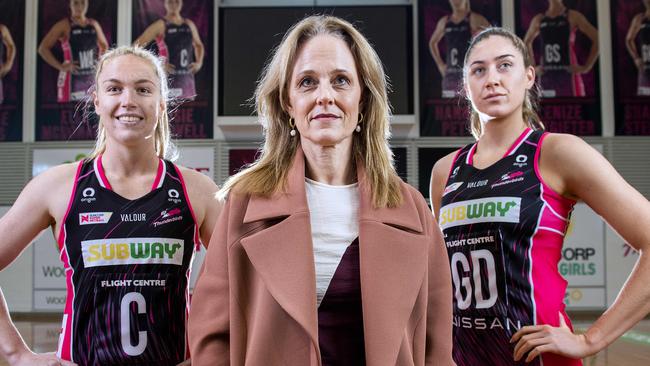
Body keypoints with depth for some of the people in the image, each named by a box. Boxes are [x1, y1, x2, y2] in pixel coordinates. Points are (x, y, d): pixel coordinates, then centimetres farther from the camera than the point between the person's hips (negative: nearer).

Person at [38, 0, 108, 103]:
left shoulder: (94, 25, 10)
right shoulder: (64, 25, -5)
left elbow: (104, 46, 28)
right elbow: (43, 48, -9)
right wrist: (61, 67, -14)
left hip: (92, 79, 6)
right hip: (72, 79, -5)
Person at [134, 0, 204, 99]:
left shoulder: (189, 25, 12)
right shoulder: (160, 25, -6)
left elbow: (198, 45, 30)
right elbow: (136, 47, -11)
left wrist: (199, 62, 11)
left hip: (187, 78, 6)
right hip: (168, 78, -6)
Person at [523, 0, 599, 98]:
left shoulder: (573, 16, 0)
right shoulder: (538, 20, 12)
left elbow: (597, 39, -3)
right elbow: (527, 43, 29)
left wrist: (586, 67, -7)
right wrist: (533, 67, 17)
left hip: (568, 74, -4)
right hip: (546, 76, 4)